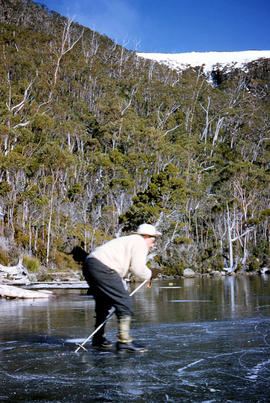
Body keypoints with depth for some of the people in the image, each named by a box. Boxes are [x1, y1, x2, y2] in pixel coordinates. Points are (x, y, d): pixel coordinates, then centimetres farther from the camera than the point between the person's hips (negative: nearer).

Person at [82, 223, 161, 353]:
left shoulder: (127, 240, 31)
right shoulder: (139, 242, 1)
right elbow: (138, 269, -8)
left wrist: (123, 289, 26)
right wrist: (150, 274, 11)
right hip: (101, 269, -11)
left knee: (104, 303, 24)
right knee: (125, 303, -8)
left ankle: (98, 338, 35)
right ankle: (124, 341, -13)